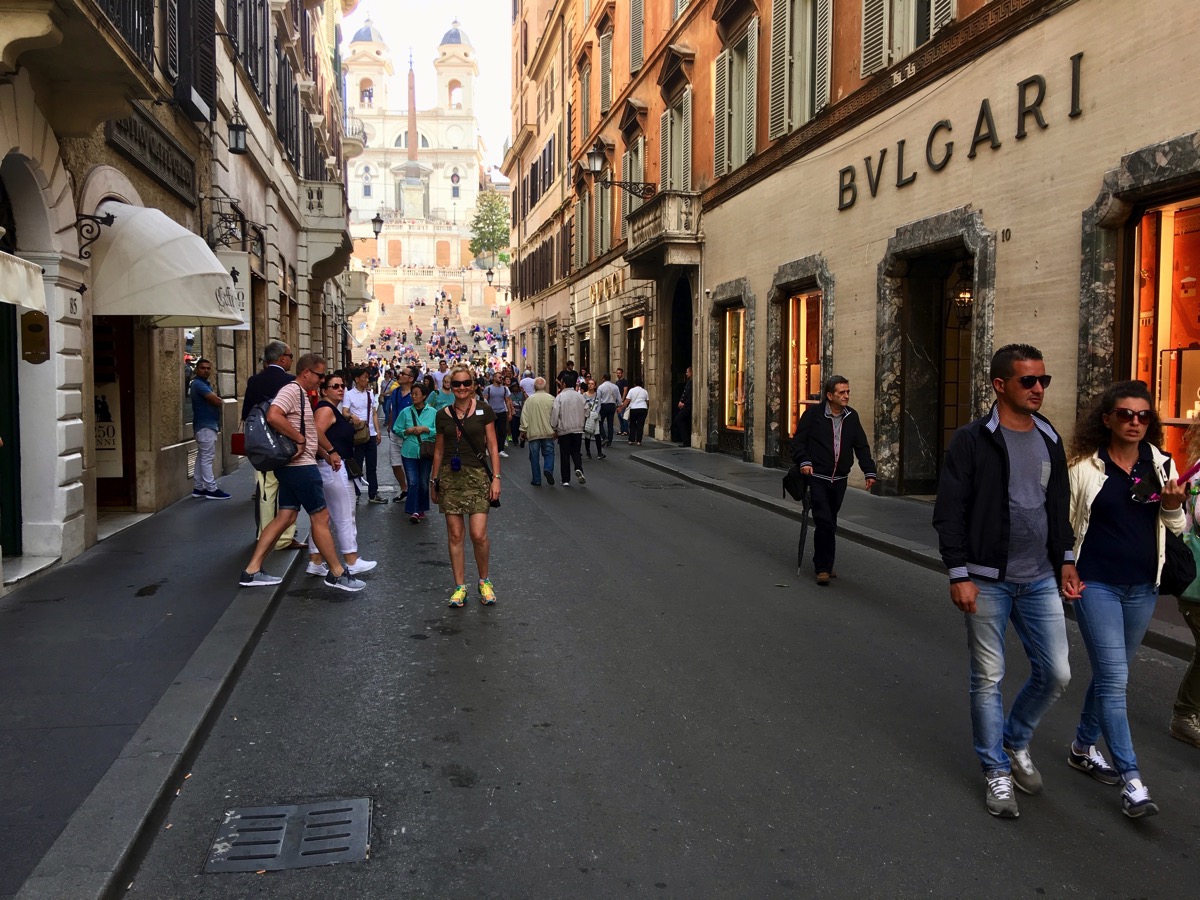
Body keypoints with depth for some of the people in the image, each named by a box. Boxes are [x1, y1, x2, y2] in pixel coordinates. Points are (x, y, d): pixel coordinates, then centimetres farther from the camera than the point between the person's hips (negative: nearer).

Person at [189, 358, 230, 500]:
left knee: (202, 457, 12)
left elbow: (215, 400, 17)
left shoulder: (205, 384, 18)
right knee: (207, 458, -9)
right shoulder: (199, 384, -14)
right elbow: (218, 401, -21)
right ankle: (211, 489, -8)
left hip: (207, 424, 10)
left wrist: (215, 398, -5)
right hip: (205, 425, -10)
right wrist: (217, 398, 1)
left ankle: (198, 488, 16)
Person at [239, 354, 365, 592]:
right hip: (300, 465, -10)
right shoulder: (292, 390, -14)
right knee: (320, 516, -2)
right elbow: (273, 416, -31)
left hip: (295, 465, 10)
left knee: (285, 517, 9)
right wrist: (299, 440, -23)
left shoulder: (301, 394, 18)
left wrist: (326, 454, 17)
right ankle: (337, 574, 7)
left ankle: (252, 571, 11)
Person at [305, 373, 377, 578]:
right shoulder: (326, 409, -14)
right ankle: (352, 562, 6)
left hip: (331, 467, 11)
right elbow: (317, 433, -31)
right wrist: (332, 452, -24)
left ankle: (315, 562, 15)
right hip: (332, 467, -11)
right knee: (344, 515, -2)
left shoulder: (332, 410, 17)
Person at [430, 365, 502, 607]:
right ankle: (460, 586, 14)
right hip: (450, 476, 2)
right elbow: (438, 450, 14)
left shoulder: (484, 410, 0)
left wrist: (496, 477, -5)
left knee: (479, 534, -8)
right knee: (455, 534, 3)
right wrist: (434, 481, 15)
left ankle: (485, 581, 15)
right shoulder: (443, 415, 6)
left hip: (477, 475, -2)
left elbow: (492, 446, 1)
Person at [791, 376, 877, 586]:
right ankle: (823, 568, -4)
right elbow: (798, 441, -3)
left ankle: (823, 564, 25)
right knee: (824, 522, -13)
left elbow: (861, 446, 13)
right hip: (817, 477, -5)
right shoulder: (814, 413, -5)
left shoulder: (851, 417, 9)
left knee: (831, 523, 12)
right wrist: (804, 461, -19)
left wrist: (869, 472, 5)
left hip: (839, 479, 5)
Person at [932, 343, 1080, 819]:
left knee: (1056, 673, 7)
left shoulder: (1049, 439, 8)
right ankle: (996, 771, 21)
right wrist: (959, 575, -15)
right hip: (987, 582, -5)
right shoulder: (972, 440, -9)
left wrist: (1065, 560, 11)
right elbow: (949, 512, -11)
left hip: (1040, 580, 5)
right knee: (988, 679, 4)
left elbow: (1059, 506, 17)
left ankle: (1017, 741, 33)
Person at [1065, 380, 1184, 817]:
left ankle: (1083, 747, 34)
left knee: (1111, 674, 16)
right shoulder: (1086, 468, -7)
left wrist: (1174, 505, -9)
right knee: (1114, 677, -8)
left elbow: (1176, 528, 12)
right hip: (1097, 584, -5)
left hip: (1142, 587, 5)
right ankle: (1131, 780, -2)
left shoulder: (1161, 465, 5)